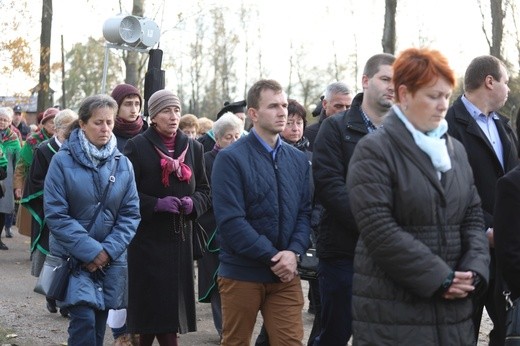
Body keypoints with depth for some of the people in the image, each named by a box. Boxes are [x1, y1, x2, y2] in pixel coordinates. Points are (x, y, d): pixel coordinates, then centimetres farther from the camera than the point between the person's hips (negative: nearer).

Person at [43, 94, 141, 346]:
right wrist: (90, 250, -15)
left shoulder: (123, 164, 3)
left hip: (110, 259, 4)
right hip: (73, 258, -4)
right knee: (84, 319, -17)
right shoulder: (63, 161, -8)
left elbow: (130, 214, 2)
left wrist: (109, 250, -12)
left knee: (99, 324, 9)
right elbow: (55, 214, -11)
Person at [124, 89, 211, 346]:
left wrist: (193, 203, -6)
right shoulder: (137, 146, -3)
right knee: (151, 306, -6)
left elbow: (204, 191, 15)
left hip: (180, 237, 4)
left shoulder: (193, 148, 10)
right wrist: (156, 204, -17)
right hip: (147, 238, -4)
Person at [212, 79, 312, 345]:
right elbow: (231, 220, -16)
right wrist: (273, 257, -17)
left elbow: (305, 212, 6)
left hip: (286, 273, 4)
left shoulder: (299, 160, 9)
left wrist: (293, 252, -12)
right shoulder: (230, 159, -8)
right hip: (241, 273, -4)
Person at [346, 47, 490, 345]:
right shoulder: (375, 151, -7)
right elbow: (379, 230, -15)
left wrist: (474, 270, -5)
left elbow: (473, 217, 14)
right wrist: (439, 278, -15)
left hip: (453, 306, 6)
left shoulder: (455, 149, 15)